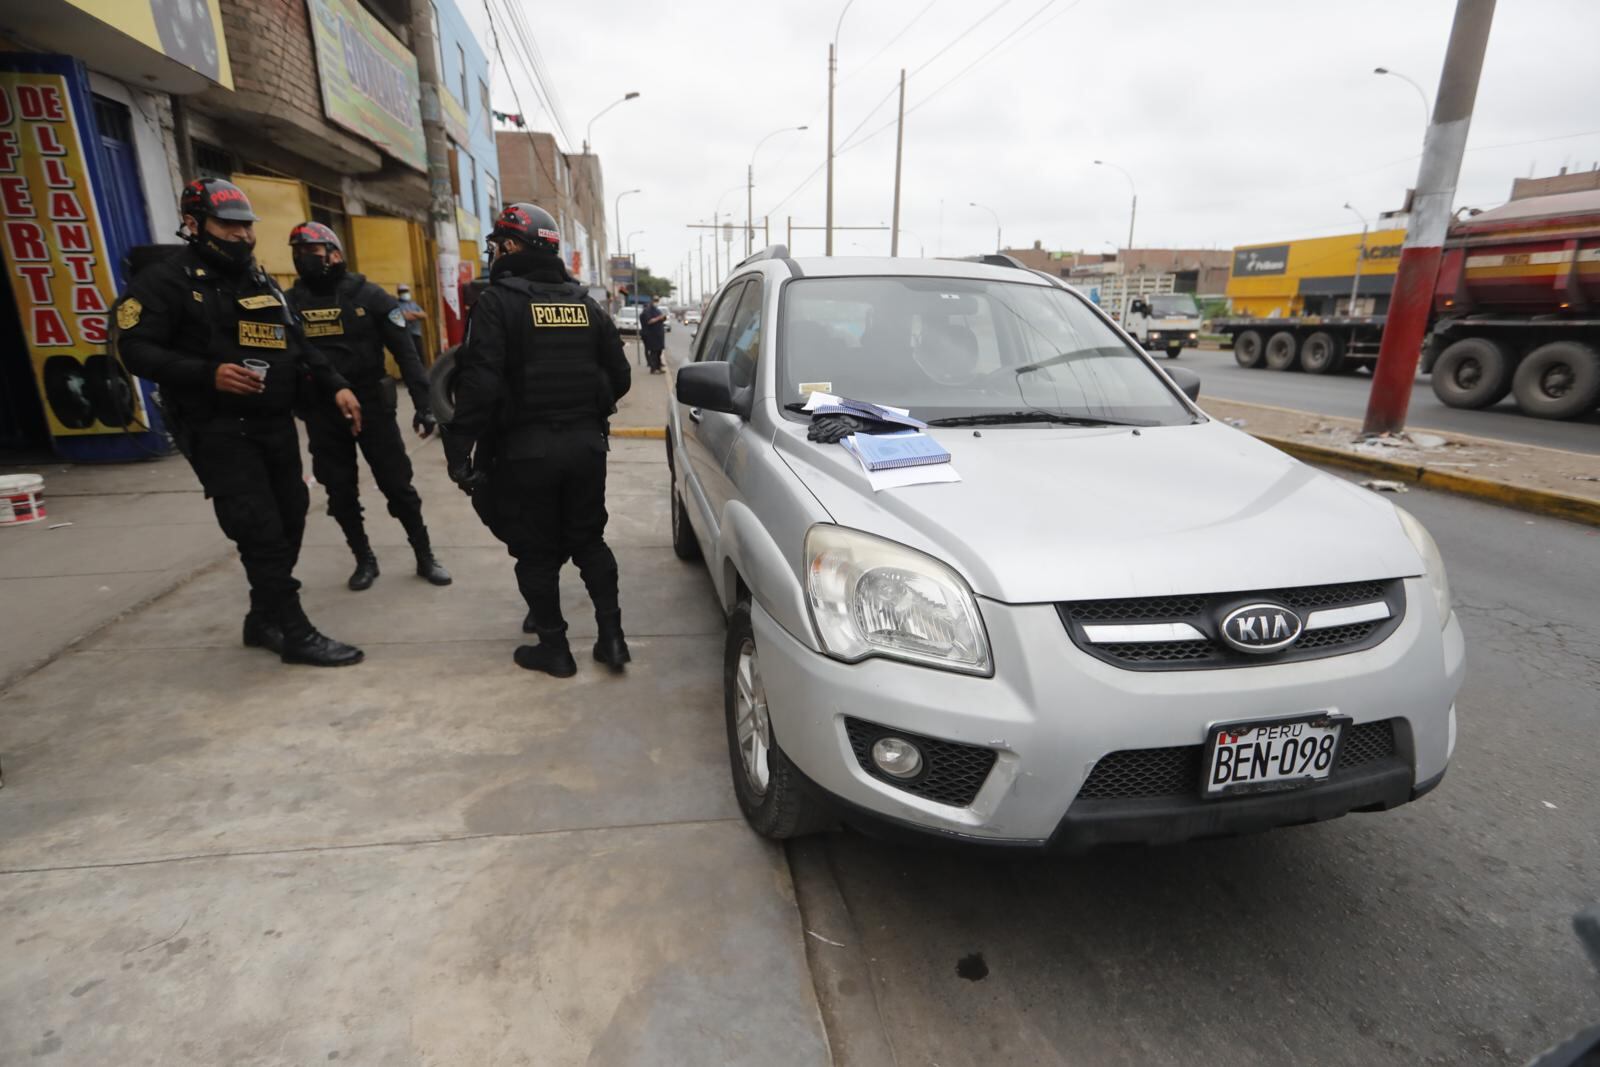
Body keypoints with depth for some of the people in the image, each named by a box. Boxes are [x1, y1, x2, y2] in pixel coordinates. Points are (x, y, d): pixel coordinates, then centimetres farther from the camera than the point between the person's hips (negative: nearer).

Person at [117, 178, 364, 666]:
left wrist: (335, 387, 4)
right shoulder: (166, 280, -5)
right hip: (218, 431, -7)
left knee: (289, 523, 10)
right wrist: (208, 374, -25)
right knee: (261, 533, -10)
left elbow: (298, 347, 19)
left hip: (276, 424, 7)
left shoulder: (261, 281, 17)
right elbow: (135, 348, -11)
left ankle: (264, 620, 26)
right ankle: (296, 633, -2)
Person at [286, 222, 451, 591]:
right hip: (322, 414, 3)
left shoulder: (368, 295, -4)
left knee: (397, 484, 1)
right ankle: (364, 559, 24)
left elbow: (405, 351, -6)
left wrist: (423, 403, -12)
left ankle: (425, 557, 13)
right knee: (340, 493, 9)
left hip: (372, 404, -3)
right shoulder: (291, 302, 3)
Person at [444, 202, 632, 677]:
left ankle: (554, 648, 17)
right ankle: (611, 636, 16)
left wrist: (459, 447, -12)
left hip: (526, 450, -5)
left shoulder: (498, 303, -9)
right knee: (589, 540, 16)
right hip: (585, 444, 5)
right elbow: (619, 377, 9)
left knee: (537, 552, 8)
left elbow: (480, 384, -18)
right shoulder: (586, 304, 9)